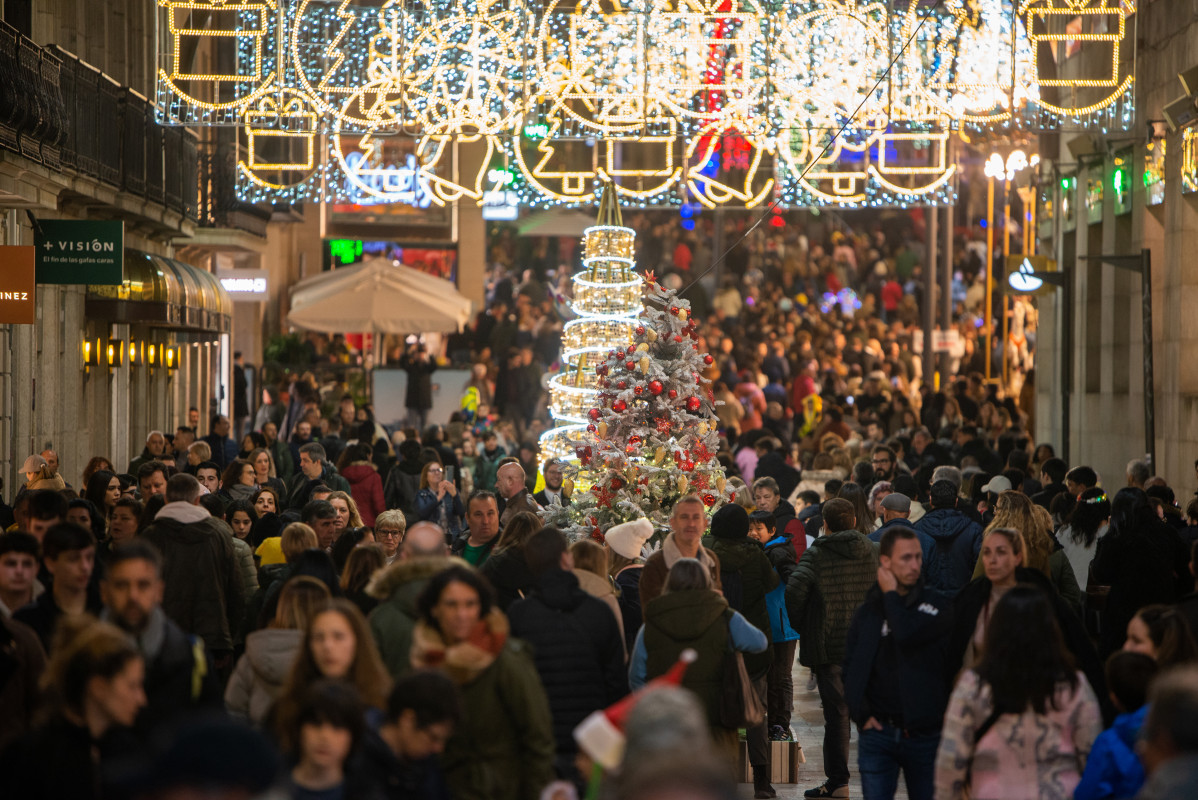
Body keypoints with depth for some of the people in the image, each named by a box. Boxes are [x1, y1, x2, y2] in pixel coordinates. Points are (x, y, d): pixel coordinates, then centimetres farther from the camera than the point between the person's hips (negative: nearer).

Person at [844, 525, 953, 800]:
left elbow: (907, 635, -20)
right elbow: (851, 669, 9)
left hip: (925, 733, -2)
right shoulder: (868, 610, 9)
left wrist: (891, 595, -5)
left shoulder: (939, 606, -1)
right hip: (878, 733, 2)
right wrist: (861, 714, -3)